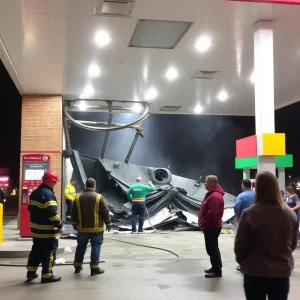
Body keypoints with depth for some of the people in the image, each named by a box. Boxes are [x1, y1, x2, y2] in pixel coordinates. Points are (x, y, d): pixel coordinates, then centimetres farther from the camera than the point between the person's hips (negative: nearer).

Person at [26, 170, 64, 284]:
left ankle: (31, 272, 27)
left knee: (36, 250, 20)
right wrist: (60, 226, -17)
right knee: (49, 253, 1)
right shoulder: (48, 194, -21)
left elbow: (31, 208, 19)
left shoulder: (34, 193, 9)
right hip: (48, 231, -9)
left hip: (36, 229, 9)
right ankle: (47, 276, 7)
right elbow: (52, 213, -26)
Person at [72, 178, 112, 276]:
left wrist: (74, 224, 21)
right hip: (96, 228, -4)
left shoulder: (78, 198, 3)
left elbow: (74, 214, 8)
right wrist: (108, 224, 5)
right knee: (96, 247, 2)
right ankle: (94, 268, 1)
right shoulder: (99, 197, -8)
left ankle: (77, 266, 24)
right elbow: (105, 212, -7)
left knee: (81, 247, 15)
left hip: (82, 228, 4)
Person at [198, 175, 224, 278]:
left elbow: (211, 214, -27)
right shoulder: (212, 194, 14)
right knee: (211, 248, 17)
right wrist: (203, 224, 16)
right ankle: (215, 268, 25)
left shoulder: (215, 196, -22)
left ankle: (217, 270, 0)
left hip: (212, 227, -11)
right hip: (210, 226, 11)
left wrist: (203, 224, -15)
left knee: (212, 248, -6)